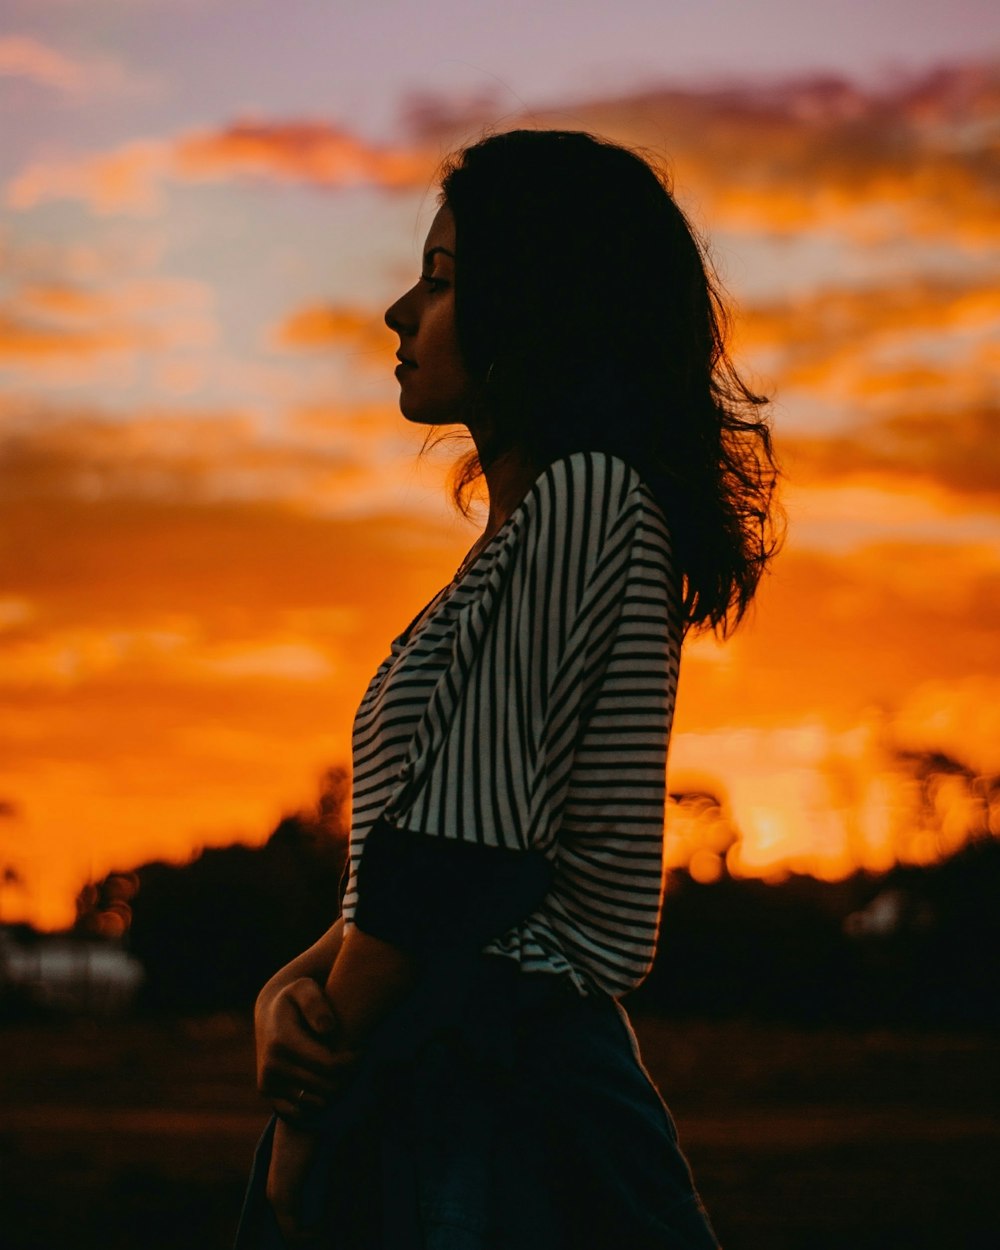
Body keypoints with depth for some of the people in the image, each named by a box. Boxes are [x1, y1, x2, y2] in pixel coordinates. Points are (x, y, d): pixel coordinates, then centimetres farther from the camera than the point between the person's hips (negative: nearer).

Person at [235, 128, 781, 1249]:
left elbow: (460, 851, -18)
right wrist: (292, 989, 0)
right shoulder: (531, 529, 18)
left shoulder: (582, 498, -12)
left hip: (499, 1104, -9)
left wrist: (308, 1114, -10)